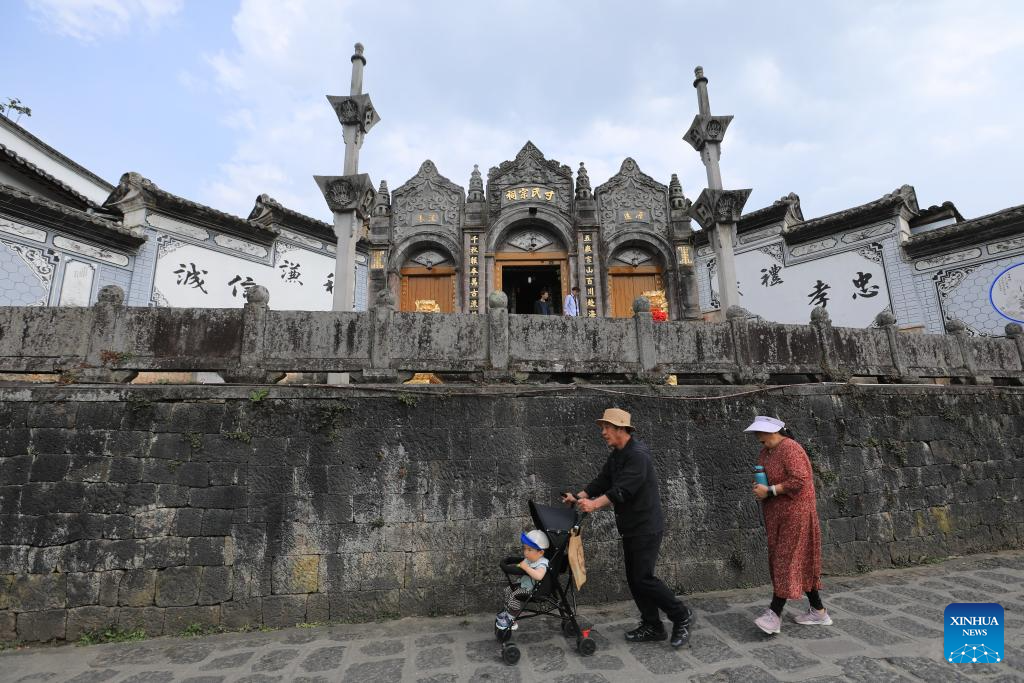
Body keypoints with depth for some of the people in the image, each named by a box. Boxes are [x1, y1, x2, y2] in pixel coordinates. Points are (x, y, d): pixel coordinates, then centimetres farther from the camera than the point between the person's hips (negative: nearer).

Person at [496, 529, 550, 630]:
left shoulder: (542, 564, -29)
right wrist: (519, 565, -9)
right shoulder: (528, 559, -2)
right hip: (523, 585, 10)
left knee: (515, 596, -22)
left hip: (533, 590, -10)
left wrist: (525, 567, -40)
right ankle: (507, 611, 30)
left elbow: (538, 576, -49)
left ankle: (510, 619, -4)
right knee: (508, 589, 14)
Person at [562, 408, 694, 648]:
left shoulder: (638, 455, -20)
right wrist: (578, 497, -5)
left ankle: (681, 615, 14)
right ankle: (652, 627, 27)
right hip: (630, 529, 9)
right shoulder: (616, 455, 11)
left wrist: (594, 504, -35)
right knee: (634, 579, 13)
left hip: (646, 528, -9)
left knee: (643, 578, -6)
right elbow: (602, 481, 8)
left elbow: (623, 489, -29)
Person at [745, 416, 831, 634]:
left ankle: (774, 614, -5)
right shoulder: (767, 451, 10)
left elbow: (800, 480, -25)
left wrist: (769, 491, -22)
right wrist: (759, 487, 0)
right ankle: (818, 611, 25)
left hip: (794, 514, -9)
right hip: (778, 515, 9)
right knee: (800, 562, 14)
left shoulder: (789, 449, -17)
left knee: (787, 561, -6)